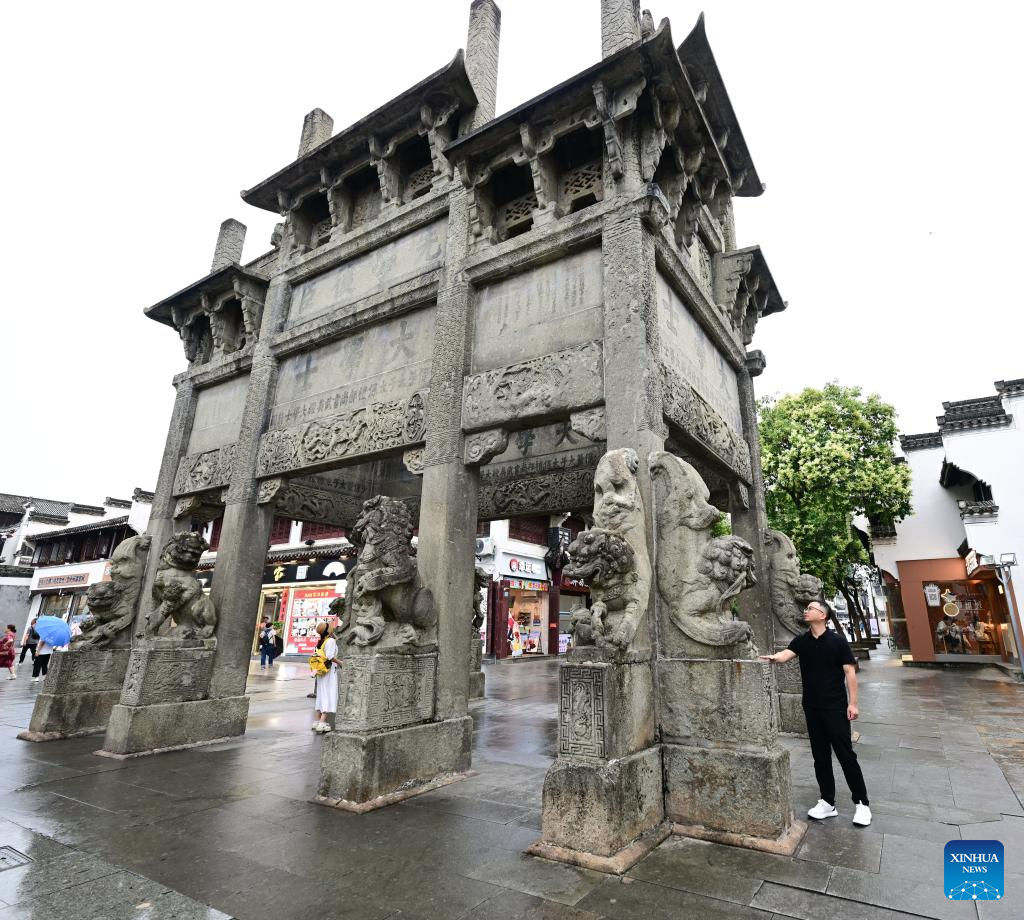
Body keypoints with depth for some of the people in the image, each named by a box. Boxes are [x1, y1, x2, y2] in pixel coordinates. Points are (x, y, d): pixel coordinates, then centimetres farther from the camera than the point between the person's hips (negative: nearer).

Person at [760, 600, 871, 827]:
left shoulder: (838, 641, -7)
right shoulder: (801, 641, 2)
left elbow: (849, 672, -6)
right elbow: (786, 654, -14)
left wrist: (853, 703, -10)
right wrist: (773, 657, -37)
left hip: (836, 707, -4)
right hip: (811, 708, 4)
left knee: (845, 754, 2)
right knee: (820, 756, 10)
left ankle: (861, 802, 17)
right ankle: (827, 802, 20)